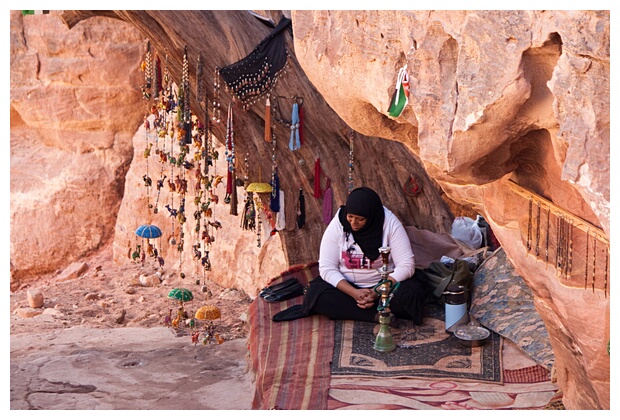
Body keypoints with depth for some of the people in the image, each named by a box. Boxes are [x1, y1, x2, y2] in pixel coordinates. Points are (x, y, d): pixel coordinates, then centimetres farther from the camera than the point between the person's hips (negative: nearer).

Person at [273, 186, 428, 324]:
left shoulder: (390, 224, -16)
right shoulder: (337, 225, -13)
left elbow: (406, 265, -17)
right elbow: (327, 268, -13)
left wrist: (377, 292, -28)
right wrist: (354, 293, -27)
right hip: (346, 285, 1)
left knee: (413, 292, -30)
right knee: (316, 294, -27)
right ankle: (376, 315, -25)